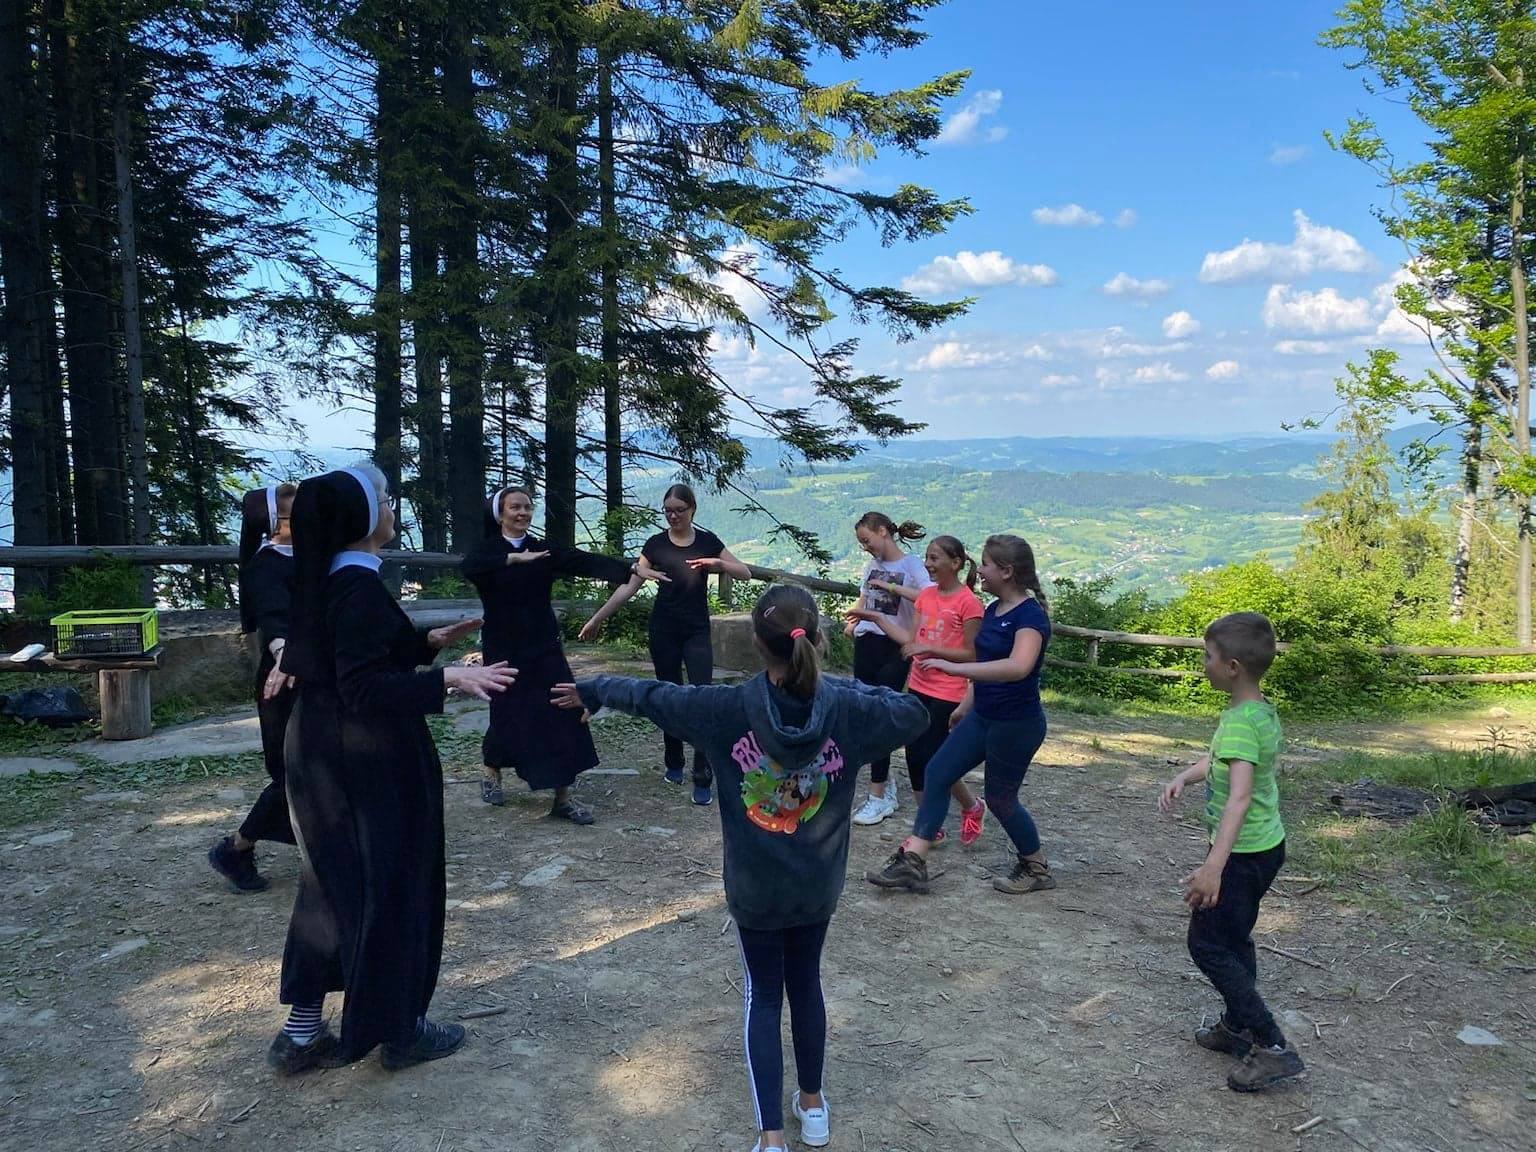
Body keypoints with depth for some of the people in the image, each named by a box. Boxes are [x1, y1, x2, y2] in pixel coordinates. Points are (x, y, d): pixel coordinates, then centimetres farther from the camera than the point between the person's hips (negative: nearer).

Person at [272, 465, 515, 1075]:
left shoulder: (328, 581, 8)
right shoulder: (360, 587, -21)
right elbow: (364, 688, -26)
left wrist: (429, 641, 21)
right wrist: (448, 677, -33)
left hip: (323, 755, 10)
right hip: (368, 765, -9)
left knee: (334, 887, 17)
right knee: (392, 887, 5)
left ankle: (301, 1032, 24)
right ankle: (400, 1029, 20)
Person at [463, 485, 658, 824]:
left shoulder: (543, 550, 3)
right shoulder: (488, 551, -3)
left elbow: (584, 561, -12)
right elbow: (467, 568, -27)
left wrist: (630, 568, -28)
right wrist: (515, 559, -39)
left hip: (544, 647, 2)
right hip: (504, 648, -2)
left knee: (562, 716, -5)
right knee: (509, 716, 5)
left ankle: (562, 798, 3)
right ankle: (491, 775, 35)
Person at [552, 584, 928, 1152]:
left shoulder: (729, 708, -21)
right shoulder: (846, 707, -18)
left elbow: (651, 695, -6)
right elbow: (915, 713, -1)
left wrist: (590, 690, 11)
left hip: (754, 888, -2)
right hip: (819, 886, 2)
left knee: (764, 998, 15)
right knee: (806, 984, 23)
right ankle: (812, 1105, 39)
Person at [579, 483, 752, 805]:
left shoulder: (707, 541, 1)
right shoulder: (656, 544, 0)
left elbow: (746, 573, 0)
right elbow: (629, 585, -1)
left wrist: (718, 563, -19)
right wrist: (598, 618, -5)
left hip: (697, 631, 0)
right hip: (663, 630, 1)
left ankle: (702, 778, -9)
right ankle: (673, 764, 25)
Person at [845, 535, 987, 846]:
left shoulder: (967, 602, -14)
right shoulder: (926, 595, 7)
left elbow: (971, 654, -13)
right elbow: (912, 641, 9)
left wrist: (930, 648, -21)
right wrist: (875, 617, 7)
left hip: (947, 694, -7)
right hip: (918, 688, 7)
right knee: (915, 758, 9)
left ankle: (972, 807, 26)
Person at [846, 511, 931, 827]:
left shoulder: (911, 565, -9)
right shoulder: (872, 565, 13)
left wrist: (893, 587, -30)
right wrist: (853, 622, 6)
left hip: (895, 650, -7)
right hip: (865, 646, 7)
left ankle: (878, 797, 2)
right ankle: (886, 785, 25)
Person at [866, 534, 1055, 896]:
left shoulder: (1030, 615, -21)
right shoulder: (993, 610, 6)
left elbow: (1018, 667, -39)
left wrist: (955, 667, -43)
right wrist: (966, 704, 24)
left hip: (1017, 725, -9)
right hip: (983, 717, 9)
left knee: (1000, 797, 6)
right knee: (937, 773, 3)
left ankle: (1037, 869, 30)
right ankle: (912, 863, 6)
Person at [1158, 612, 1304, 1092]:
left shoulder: (1241, 720, -27)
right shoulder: (1263, 711, 3)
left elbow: (1240, 796, -38)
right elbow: (1217, 759, 18)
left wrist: (1214, 865, -43)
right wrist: (1183, 778, 1)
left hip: (1243, 853, -9)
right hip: (1266, 845, 9)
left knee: (1207, 946, 1)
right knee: (1234, 939, 22)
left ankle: (1273, 1048, 3)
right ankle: (1238, 1027, 36)